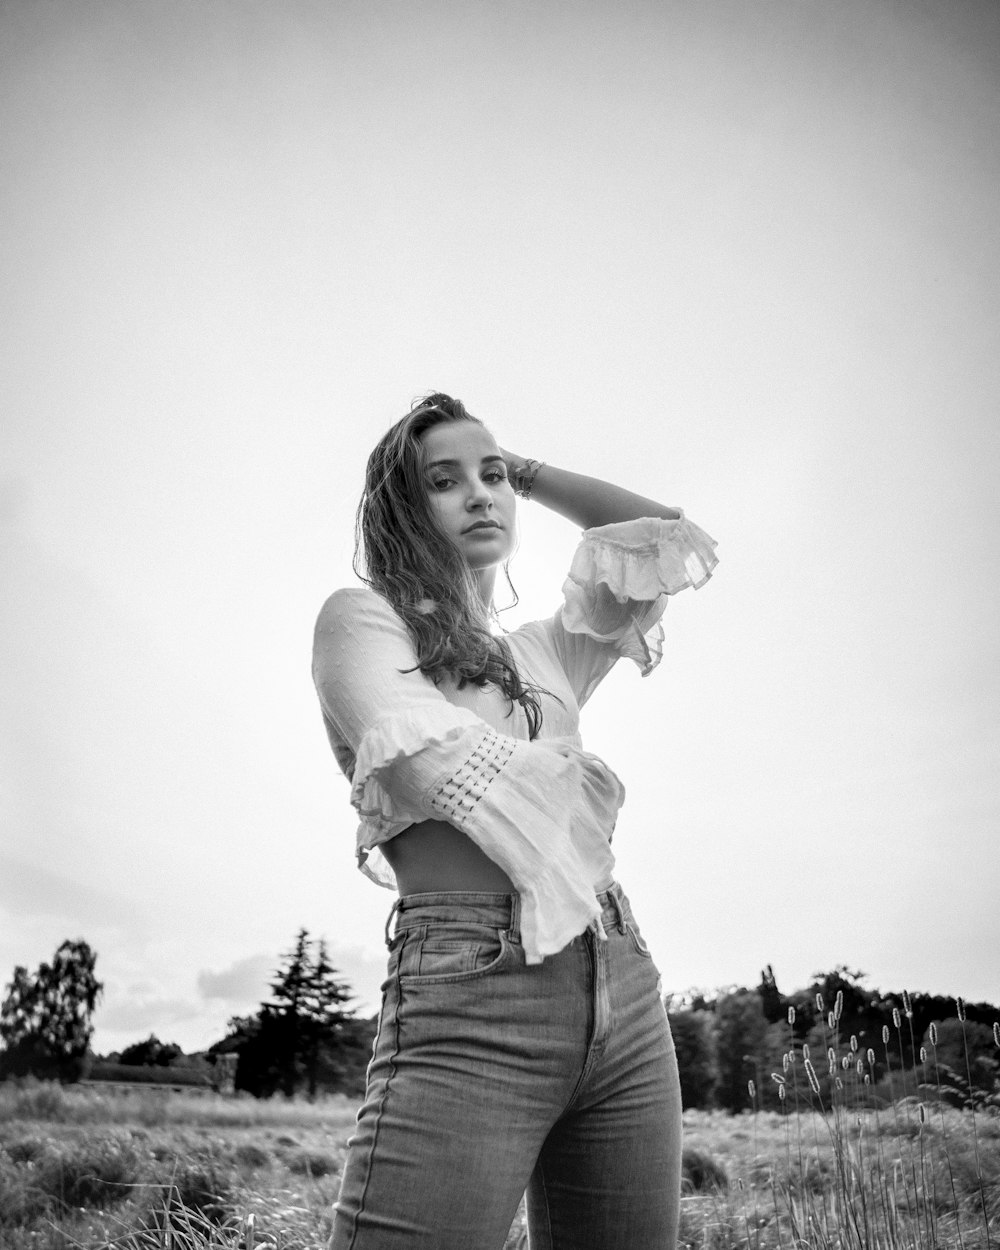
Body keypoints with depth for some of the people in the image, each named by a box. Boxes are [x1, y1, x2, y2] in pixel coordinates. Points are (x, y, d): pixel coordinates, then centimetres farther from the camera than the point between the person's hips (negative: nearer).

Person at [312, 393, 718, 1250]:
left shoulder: (545, 651, 21)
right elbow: (424, 761, -10)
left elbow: (667, 537, 23)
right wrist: (569, 785, 5)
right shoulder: (359, 615, 5)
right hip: (470, 992, -6)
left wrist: (526, 469, 25)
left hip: (626, 991, 6)